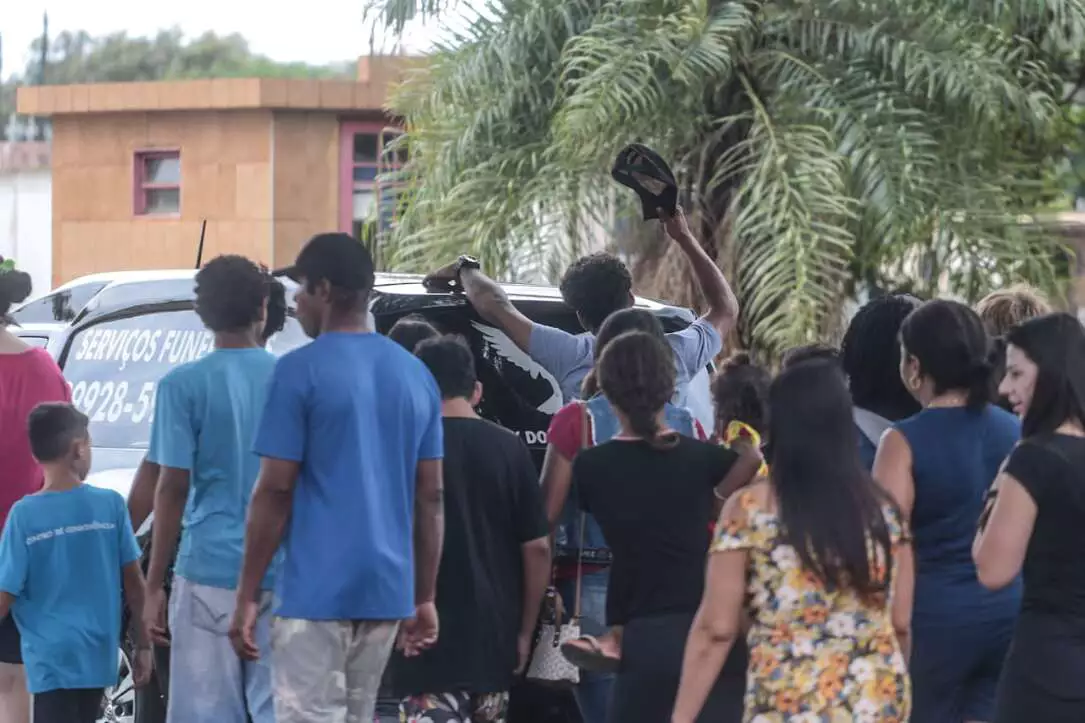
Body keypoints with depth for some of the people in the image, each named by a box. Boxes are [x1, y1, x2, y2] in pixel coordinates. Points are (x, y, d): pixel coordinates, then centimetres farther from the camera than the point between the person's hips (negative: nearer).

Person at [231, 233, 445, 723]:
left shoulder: (300, 371, -9)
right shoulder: (416, 376, 11)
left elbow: (275, 491, -10)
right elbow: (430, 499, 12)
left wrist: (247, 595, -6)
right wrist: (424, 598, 18)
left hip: (317, 590, -7)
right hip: (385, 590, 7)